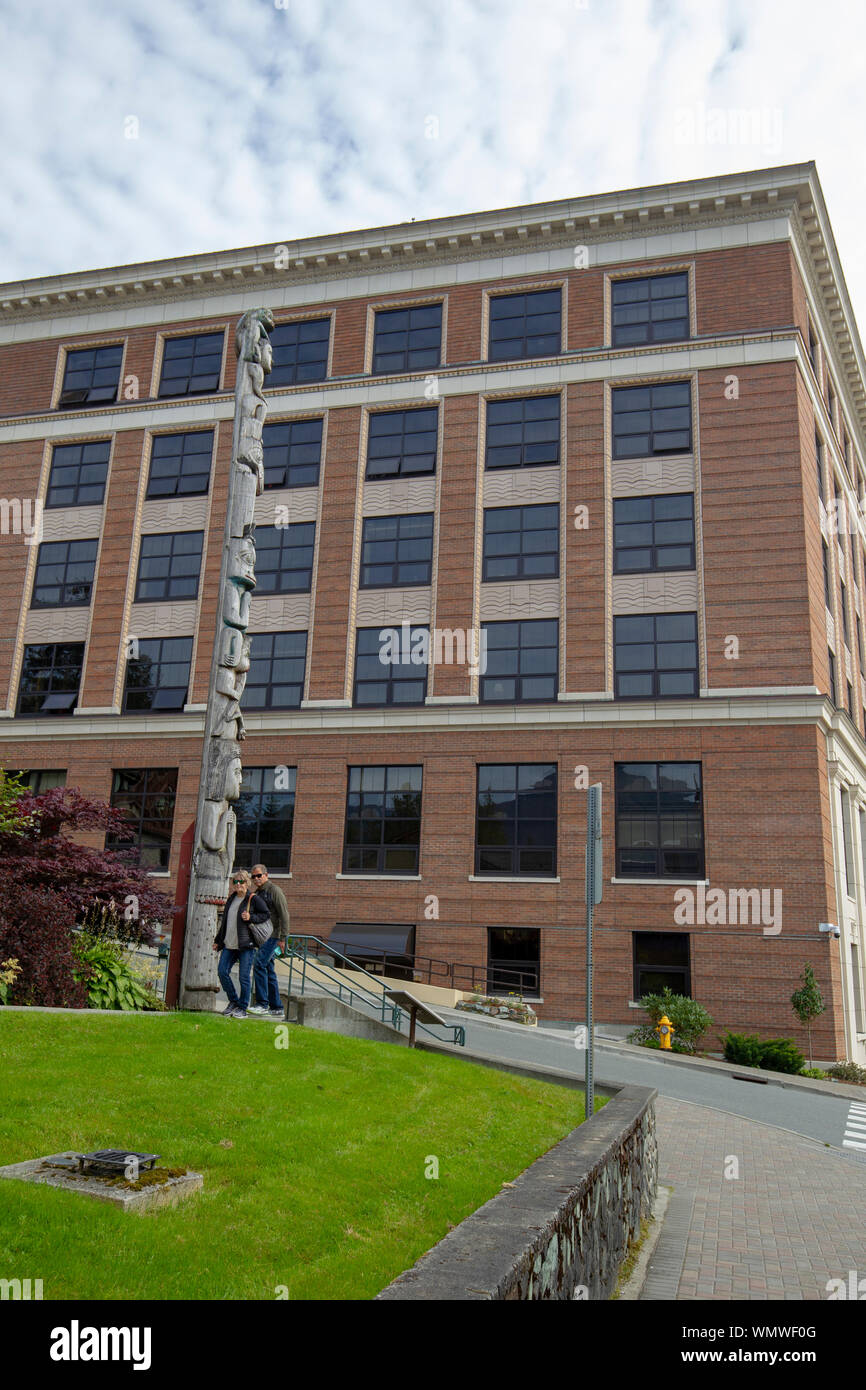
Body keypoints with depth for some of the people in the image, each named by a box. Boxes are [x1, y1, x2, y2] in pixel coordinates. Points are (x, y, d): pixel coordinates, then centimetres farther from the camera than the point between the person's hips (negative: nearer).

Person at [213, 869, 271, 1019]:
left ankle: (243, 1008, 9)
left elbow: (267, 915, -1)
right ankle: (233, 1001, 18)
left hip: (246, 945, -6)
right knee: (222, 971, -1)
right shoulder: (231, 899, 15)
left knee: (244, 977, -3)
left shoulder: (253, 898, -4)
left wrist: (251, 917, -15)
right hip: (229, 945, 6)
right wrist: (218, 941, 22)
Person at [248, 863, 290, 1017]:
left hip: (274, 935, -9)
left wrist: (282, 938, -18)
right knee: (268, 970, 8)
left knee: (260, 964, -19)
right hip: (263, 936, 9)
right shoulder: (257, 894, 17)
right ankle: (277, 1008, 12)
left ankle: (262, 1004, -17)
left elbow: (284, 915, -13)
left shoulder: (274, 890, -9)